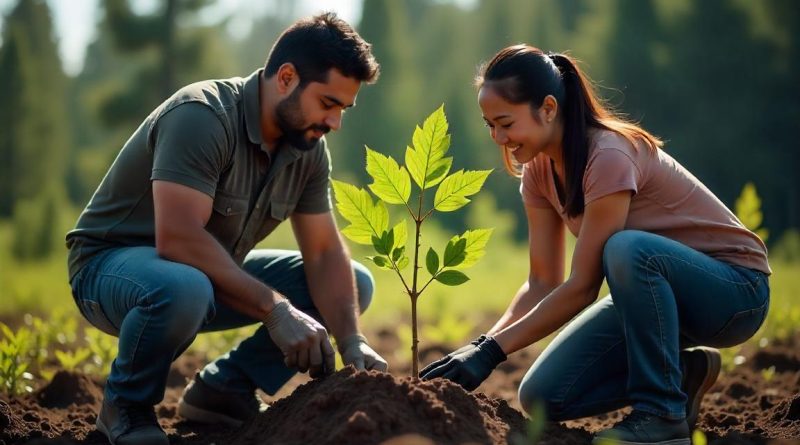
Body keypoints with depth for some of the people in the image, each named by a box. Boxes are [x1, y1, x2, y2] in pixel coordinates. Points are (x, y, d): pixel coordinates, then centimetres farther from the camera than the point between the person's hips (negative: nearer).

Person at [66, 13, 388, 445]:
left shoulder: (308, 147, -4)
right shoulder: (202, 116, -28)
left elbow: (324, 252, -3)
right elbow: (178, 238, -37)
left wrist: (351, 341, -19)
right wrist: (275, 309, -36)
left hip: (214, 275, 8)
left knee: (355, 284, 0)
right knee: (183, 288, -42)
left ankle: (224, 388, 5)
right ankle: (126, 406, -12)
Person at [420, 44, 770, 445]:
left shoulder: (610, 157, -27)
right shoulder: (539, 170, -1)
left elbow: (582, 286, -27)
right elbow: (543, 283, -1)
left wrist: (492, 351, -27)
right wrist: (481, 344, -17)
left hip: (735, 291, -7)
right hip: (657, 291, 7)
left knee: (625, 248, -39)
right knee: (542, 396, -10)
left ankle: (662, 412, -22)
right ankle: (681, 373, 9)